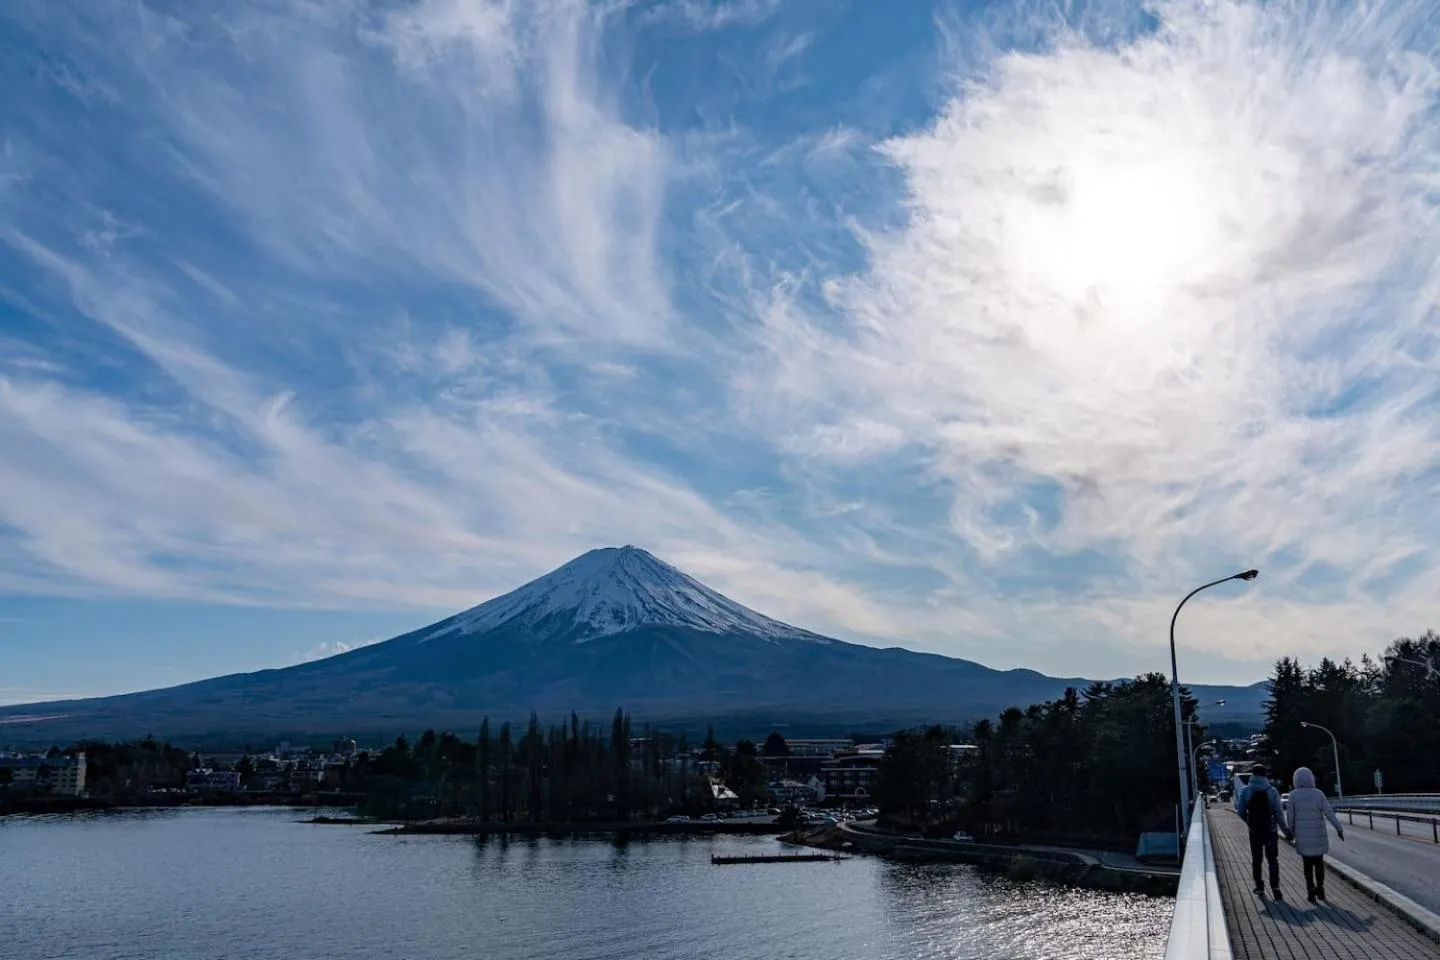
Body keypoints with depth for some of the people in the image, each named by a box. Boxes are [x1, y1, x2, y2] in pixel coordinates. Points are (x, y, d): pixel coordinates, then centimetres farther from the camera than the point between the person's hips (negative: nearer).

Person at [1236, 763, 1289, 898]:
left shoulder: (1245, 791, -5)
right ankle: (1275, 886, -6)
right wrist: (1285, 829, 3)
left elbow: (1241, 811, -6)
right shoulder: (1272, 791, -8)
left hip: (1254, 831, 1)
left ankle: (1259, 887, 18)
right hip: (1271, 830, 0)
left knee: (1256, 859, 14)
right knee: (1272, 859, 8)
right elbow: (1278, 813, -9)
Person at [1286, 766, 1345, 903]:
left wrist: (1291, 831, 10)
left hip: (1302, 835, -1)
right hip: (1318, 835, 1)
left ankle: (1311, 891, 4)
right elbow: (1329, 813, -9)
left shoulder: (1293, 795, -6)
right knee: (1319, 862, 16)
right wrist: (1339, 828, -2)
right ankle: (1320, 889, 10)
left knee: (1307, 864, 9)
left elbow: (1290, 816, -4)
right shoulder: (1318, 794, -5)